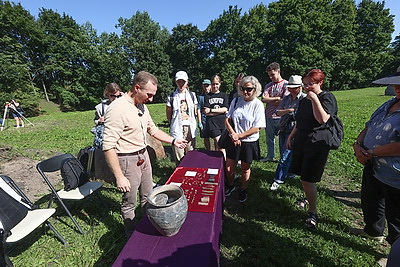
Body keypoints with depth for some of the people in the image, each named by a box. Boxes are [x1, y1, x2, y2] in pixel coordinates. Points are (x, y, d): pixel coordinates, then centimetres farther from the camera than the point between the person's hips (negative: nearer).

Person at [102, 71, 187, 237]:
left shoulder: (142, 106, 4)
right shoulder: (117, 109, -22)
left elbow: (153, 129, 15)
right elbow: (108, 147, -23)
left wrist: (173, 141, 9)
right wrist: (119, 177, -22)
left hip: (144, 156, 8)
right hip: (128, 161, -8)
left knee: (148, 197, 22)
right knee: (129, 203, 12)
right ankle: (131, 236, 37)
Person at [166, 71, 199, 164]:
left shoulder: (192, 95, 11)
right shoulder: (171, 97, 2)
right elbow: (168, 115, 6)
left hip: (190, 128, 3)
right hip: (177, 128, -2)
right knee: (179, 157, -1)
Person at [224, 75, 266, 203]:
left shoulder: (258, 104, -10)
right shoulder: (236, 101, 0)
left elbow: (257, 128, -13)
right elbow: (227, 119, 0)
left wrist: (239, 135, -15)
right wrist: (233, 135, -13)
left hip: (249, 142, -2)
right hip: (234, 140, 3)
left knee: (245, 169, 15)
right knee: (229, 169, 9)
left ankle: (243, 190, 41)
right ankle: (230, 186, 39)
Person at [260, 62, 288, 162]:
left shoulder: (286, 84, -3)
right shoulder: (268, 85, 12)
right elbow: (263, 99, -2)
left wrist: (270, 100, -5)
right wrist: (277, 98, -8)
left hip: (280, 117, -5)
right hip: (269, 116, 5)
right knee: (269, 138, 13)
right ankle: (270, 156, 28)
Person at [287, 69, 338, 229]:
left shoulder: (327, 97, -6)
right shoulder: (304, 100, 15)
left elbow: (322, 119, -23)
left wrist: (314, 99, -20)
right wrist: (291, 136, 19)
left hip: (316, 143, -7)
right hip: (301, 141, 7)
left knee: (307, 179, -5)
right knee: (303, 176, 14)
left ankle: (313, 213, 12)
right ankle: (308, 198, 37)